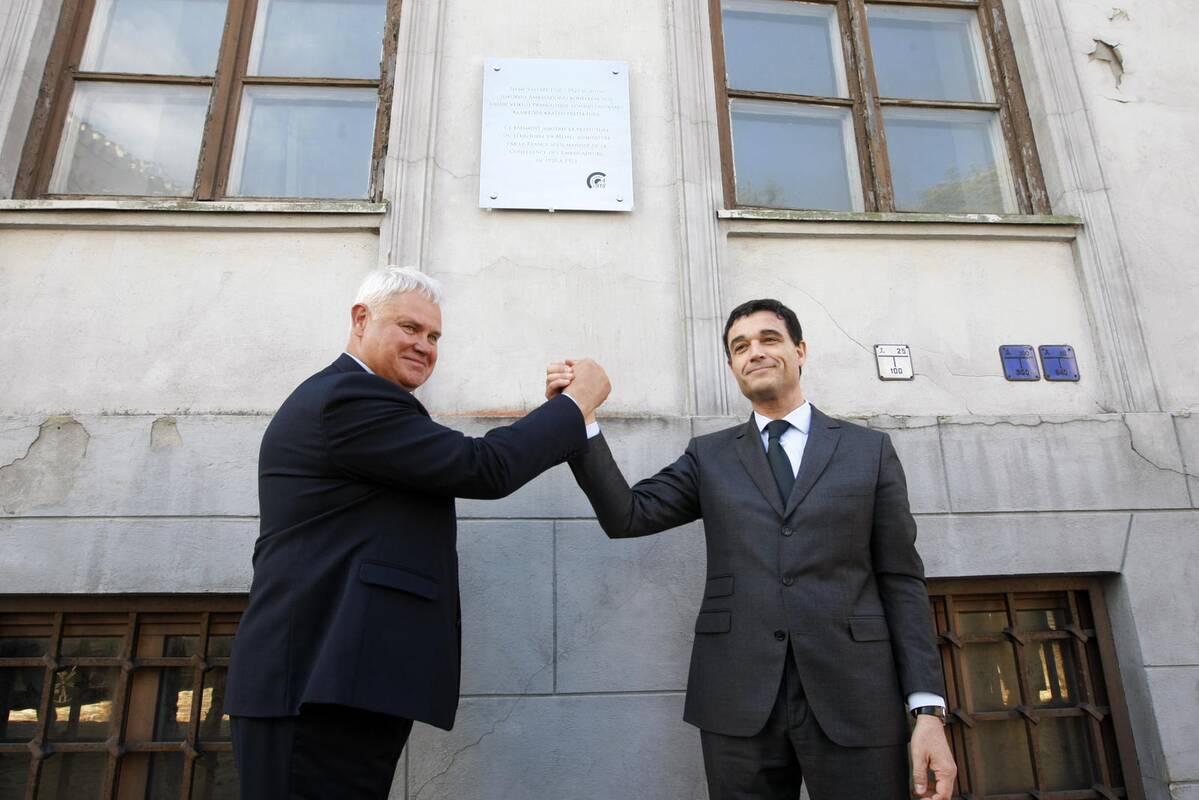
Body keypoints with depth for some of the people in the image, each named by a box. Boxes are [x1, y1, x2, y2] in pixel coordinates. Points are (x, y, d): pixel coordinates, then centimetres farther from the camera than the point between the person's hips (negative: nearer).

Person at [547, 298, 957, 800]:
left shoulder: (870, 450, 7)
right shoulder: (709, 457, 10)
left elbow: (901, 581, 4)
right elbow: (627, 515, -1)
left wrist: (928, 709, -3)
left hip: (854, 700, 0)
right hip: (739, 702, 1)